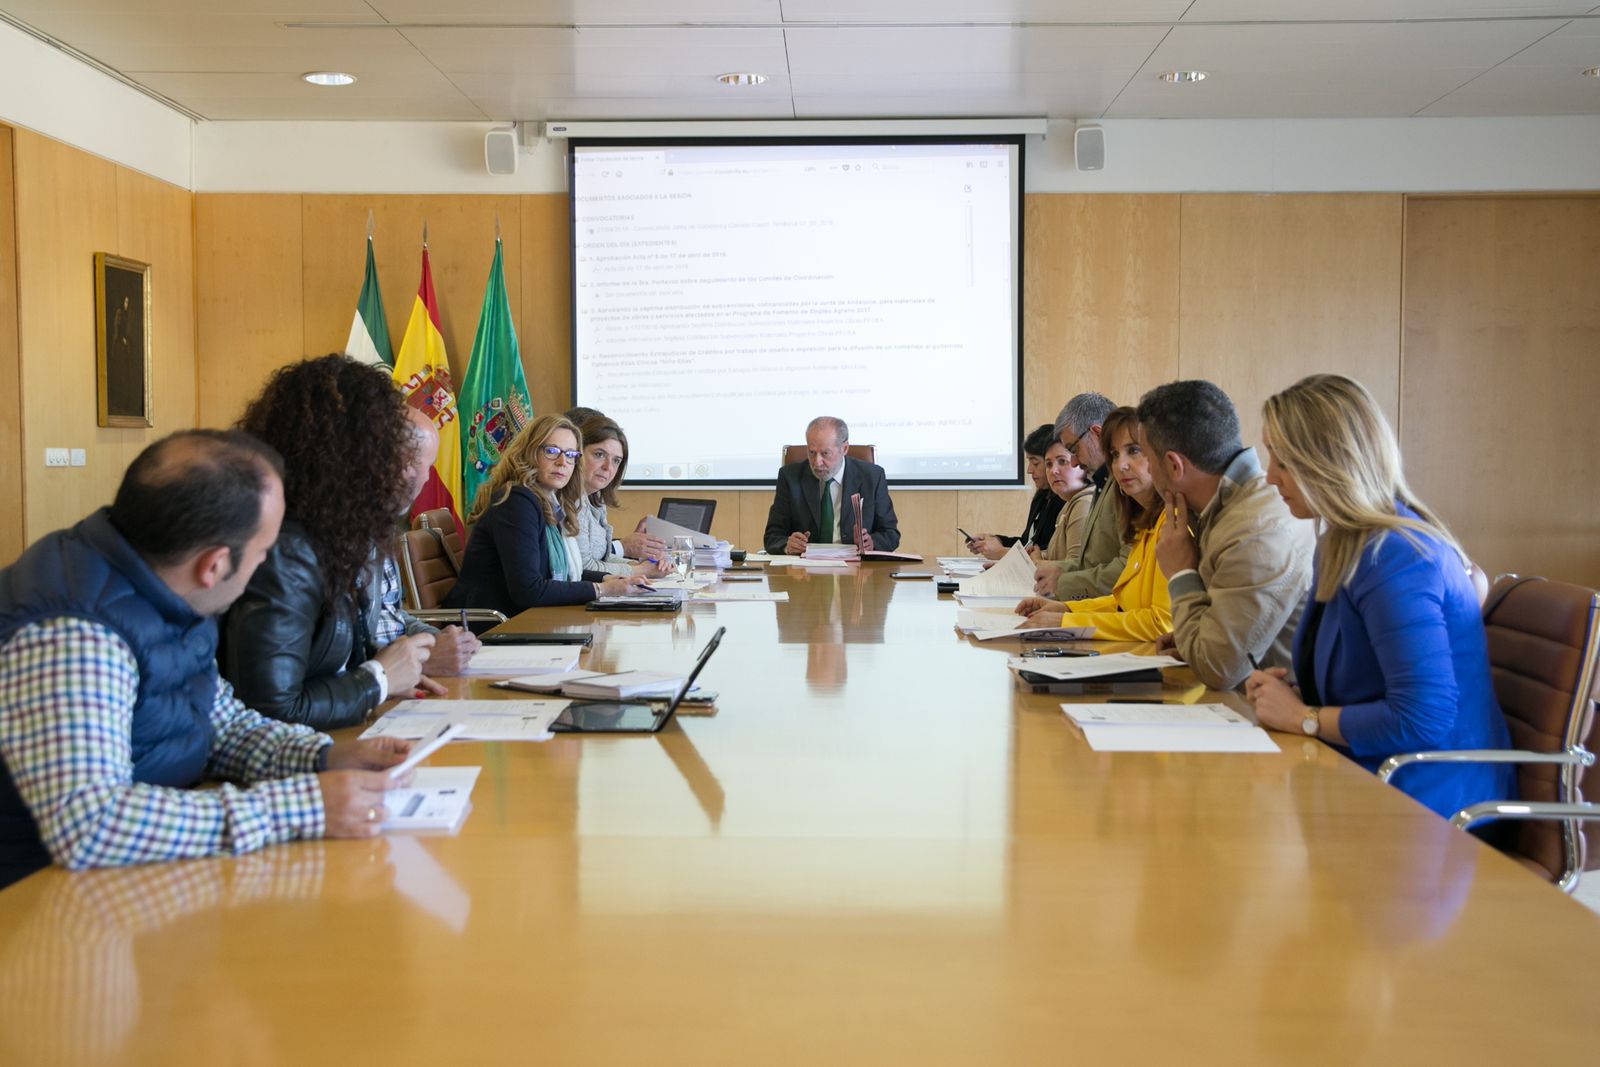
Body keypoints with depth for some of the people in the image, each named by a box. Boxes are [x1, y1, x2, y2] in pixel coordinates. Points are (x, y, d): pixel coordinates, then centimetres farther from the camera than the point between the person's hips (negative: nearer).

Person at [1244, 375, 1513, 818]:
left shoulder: (1395, 558, -20)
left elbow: (1421, 719, -26)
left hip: (1428, 801, -9)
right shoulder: (1340, 548, 11)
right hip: (1370, 780, 9)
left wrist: (1302, 718, -14)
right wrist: (1292, 695, 4)